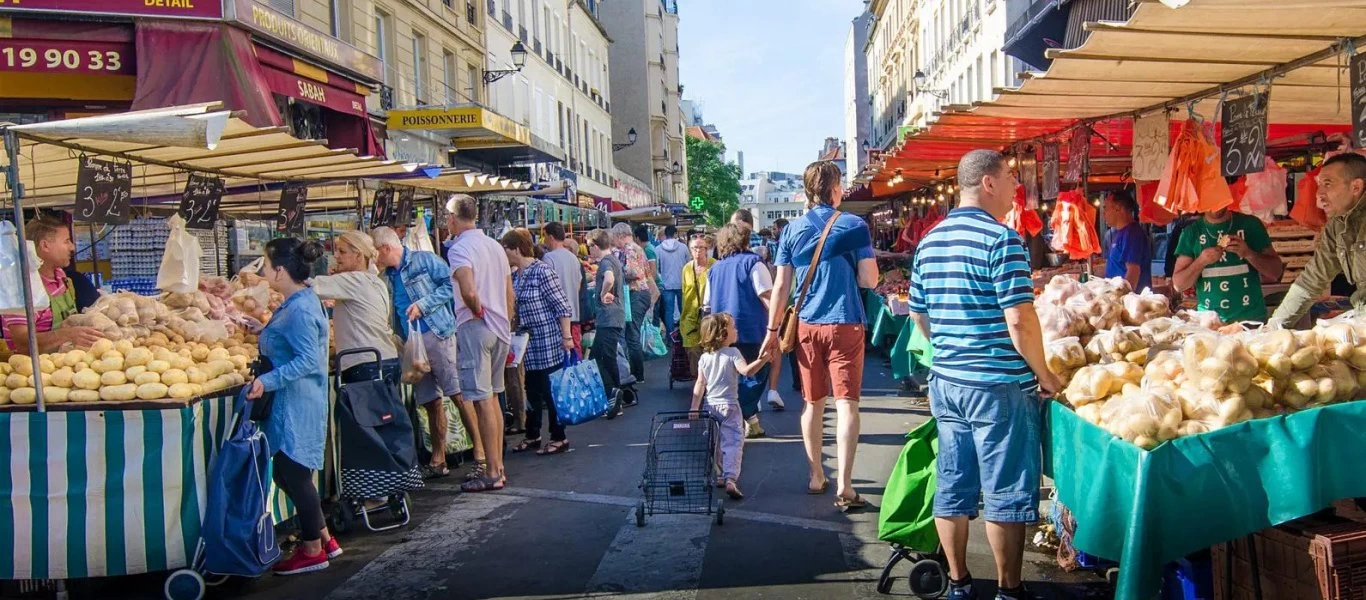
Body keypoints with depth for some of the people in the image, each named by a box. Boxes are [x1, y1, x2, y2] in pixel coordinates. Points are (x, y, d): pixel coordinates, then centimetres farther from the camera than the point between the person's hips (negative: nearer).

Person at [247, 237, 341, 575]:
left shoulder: (299, 310, -20)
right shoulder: (300, 301, 11)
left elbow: (308, 360, -25)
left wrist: (268, 381, -28)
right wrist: (263, 332, 29)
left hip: (296, 404, -10)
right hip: (292, 403, 10)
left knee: (294, 474, 1)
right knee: (287, 473, 15)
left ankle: (313, 551, 15)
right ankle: (324, 539, 25)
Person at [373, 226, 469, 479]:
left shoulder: (423, 260, -1)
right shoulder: (388, 277, 19)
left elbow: (450, 285, -9)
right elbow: (389, 314, 27)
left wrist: (423, 304, -14)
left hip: (437, 335, -7)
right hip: (410, 343, 7)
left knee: (459, 394, -10)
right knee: (431, 402, 11)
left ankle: (480, 453, -9)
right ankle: (438, 461, 17)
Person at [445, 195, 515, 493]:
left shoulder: (460, 248, -12)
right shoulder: (495, 245, 14)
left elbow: (469, 291, -27)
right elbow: (510, 293, 17)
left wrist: (477, 311, -9)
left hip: (475, 327, -8)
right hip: (500, 328, 8)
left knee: (482, 400, -5)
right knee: (492, 396, 15)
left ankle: (492, 473, -2)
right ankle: (498, 466, 20)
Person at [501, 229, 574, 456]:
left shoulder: (542, 271, -14)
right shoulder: (515, 276, 8)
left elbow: (562, 306, -15)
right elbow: (512, 307, 18)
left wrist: (567, 337, -17)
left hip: (549, 342, -8)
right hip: (530, 344, 8)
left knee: (552, 390, 0)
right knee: (533, 390, 15)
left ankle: (559, 438, 10)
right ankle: (532, 436, 27)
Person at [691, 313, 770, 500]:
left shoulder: (705, 357, 6)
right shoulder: (732, 353, -9)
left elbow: (700, 385, 3)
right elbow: (746, 371, -26)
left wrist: (694, 408, 4)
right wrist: (761, 360, -35)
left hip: (710, 405, 5)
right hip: (729, 405, -5)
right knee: (733, 443, -8)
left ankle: (717, 477, 24)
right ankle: (731, 479, -21)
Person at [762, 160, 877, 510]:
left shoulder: (792, 230, 4)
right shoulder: (854, 227, -4)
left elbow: (781, 286, 3)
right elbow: (869, 280, -5)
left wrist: (772, 329, 9)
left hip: (807, 325, 3)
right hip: (846, 324, -3)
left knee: (813, 403, 13)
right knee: (846, 403, -3)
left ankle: (816, 477, 23)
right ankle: (844, 487, -8)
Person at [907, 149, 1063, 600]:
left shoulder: (930, 242, 9)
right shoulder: (1001, 239, -15)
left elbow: (918, 314, 15)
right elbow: (1020, 320, -19)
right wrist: (1043, 374, -7)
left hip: (945, 382, 7)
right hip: (999, 385, -7)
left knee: (952, 488, 12)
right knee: (1005, 494, 4)